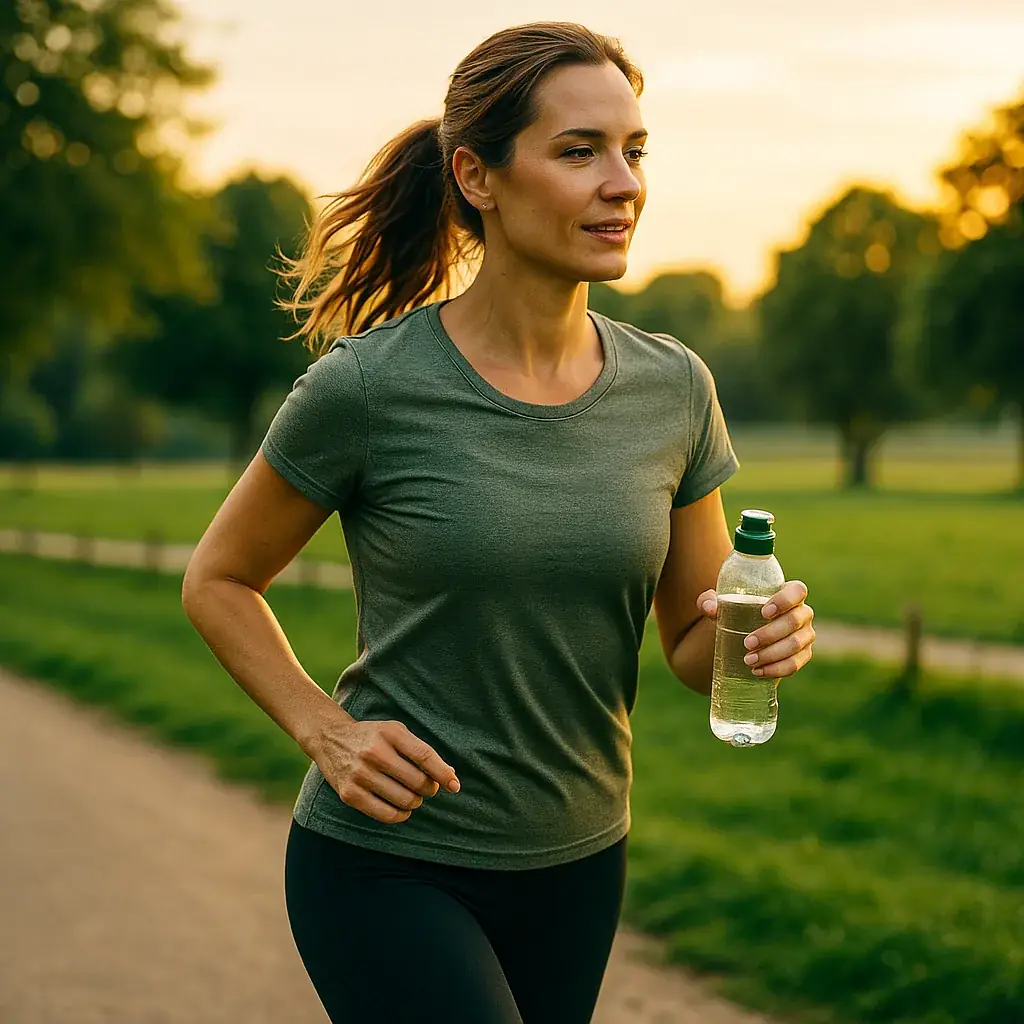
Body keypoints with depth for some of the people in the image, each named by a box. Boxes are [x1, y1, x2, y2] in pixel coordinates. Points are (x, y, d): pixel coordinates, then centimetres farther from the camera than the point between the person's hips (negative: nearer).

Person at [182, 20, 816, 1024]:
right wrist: (325, 733, -14)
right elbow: (217, 581, -1)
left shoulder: (672, 388, -4)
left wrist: (768, 632, -17)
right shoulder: (366, 388, -15)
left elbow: (693, 649, 5)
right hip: (388, 865, -5)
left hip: (576, 867, 5)